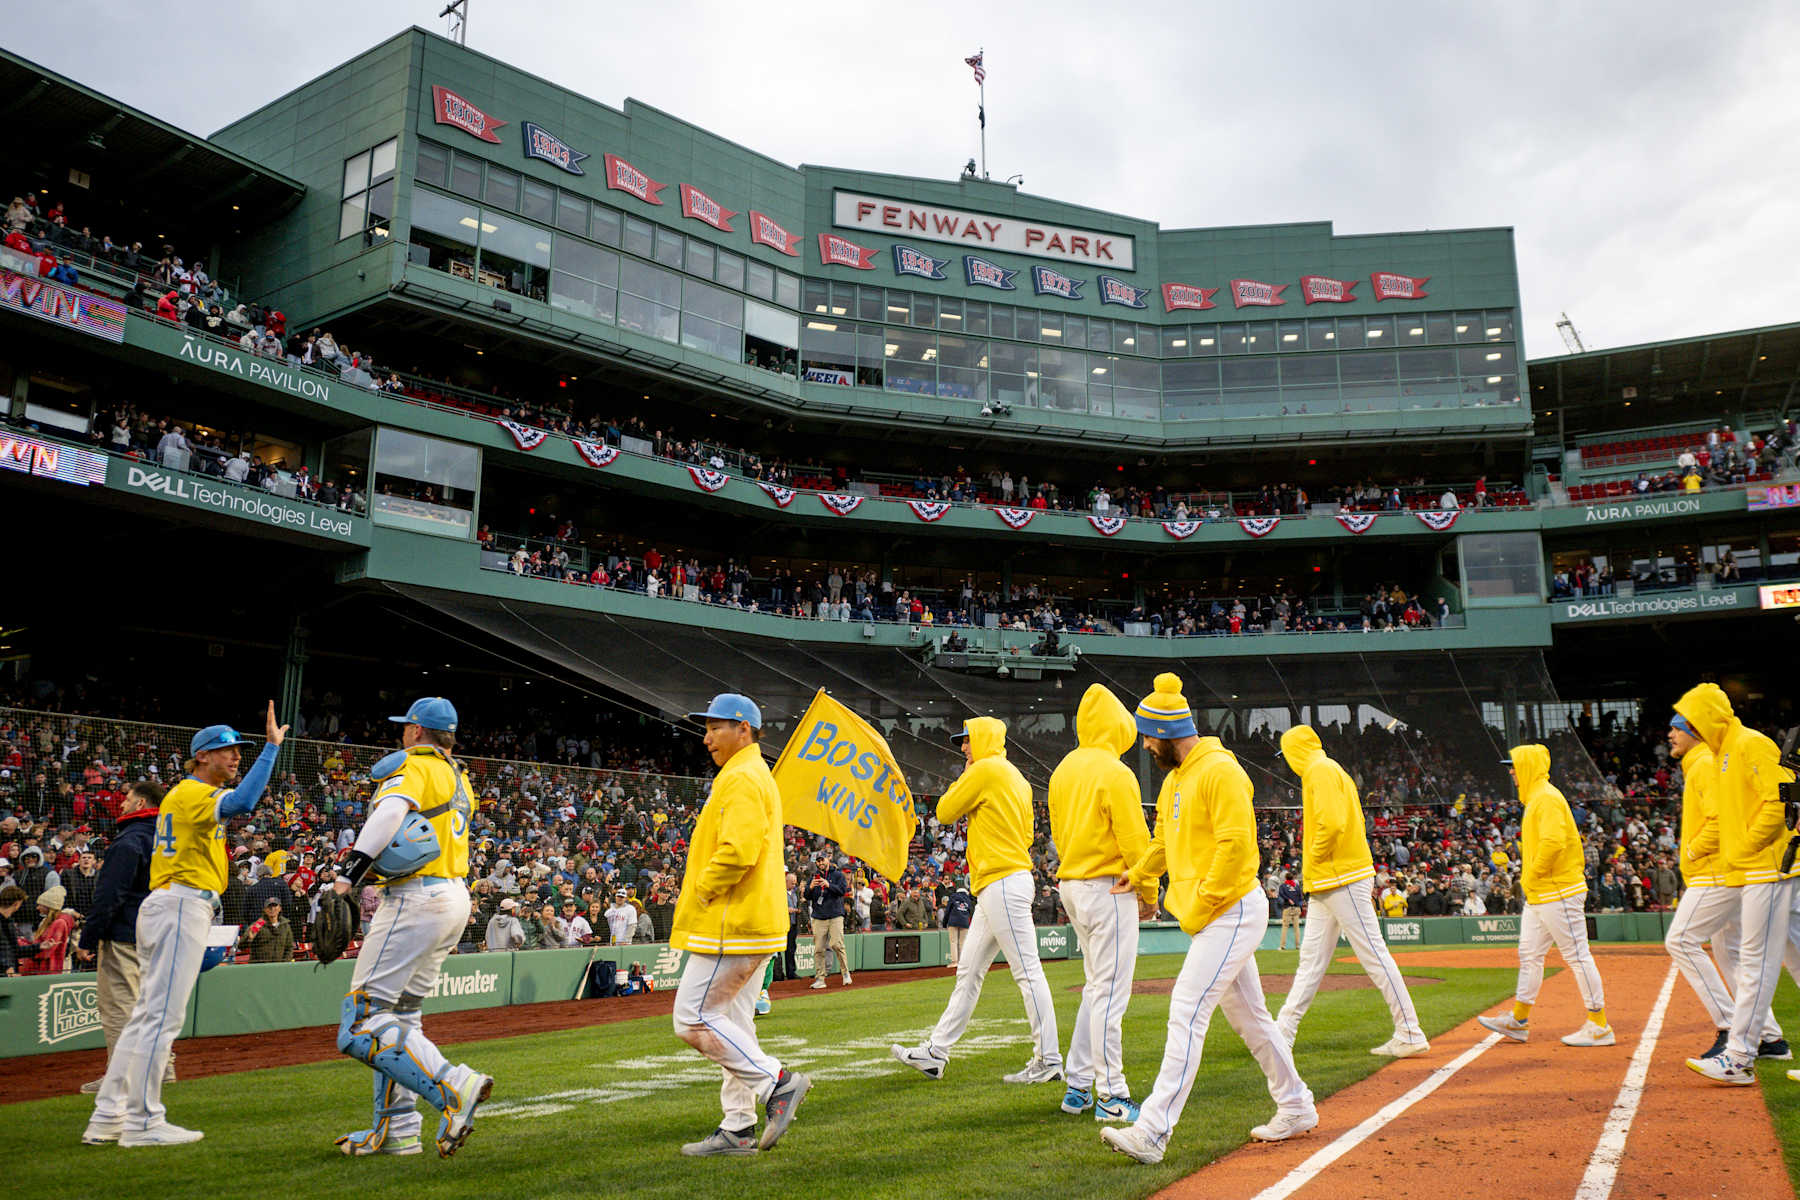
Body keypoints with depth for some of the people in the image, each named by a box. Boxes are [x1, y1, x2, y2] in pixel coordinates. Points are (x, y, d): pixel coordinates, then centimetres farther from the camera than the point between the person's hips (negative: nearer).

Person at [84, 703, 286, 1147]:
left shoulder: (180, 794, 21)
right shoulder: (194, 794, -11)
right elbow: (242, 802, -33)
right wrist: (272, 746, -30)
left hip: (164, 904, 11)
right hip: (182, 907, -11)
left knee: (146, 1013, 12)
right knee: (163, 1015, -8)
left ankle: (108, 1117, 16)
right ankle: (143, 1122, -4)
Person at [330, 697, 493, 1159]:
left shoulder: (412, 766, -5)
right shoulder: (459, 778, 21)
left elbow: (390, 812, -25)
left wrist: (350, 873, -28)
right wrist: (373, 863, 16)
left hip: (416, 900, -9)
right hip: (455, 899, 9)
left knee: (363, 1021, -10)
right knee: (400, 1012, 18)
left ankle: (454, 1086, -24)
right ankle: (396, 1130, 20)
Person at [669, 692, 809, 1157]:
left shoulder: (741, 779, -14)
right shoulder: (758, 777, 20)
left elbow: (737, 850, -26)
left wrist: (700, 892, -14)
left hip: (733, 925, -11)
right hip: (753, 923, 11)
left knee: (693, 1019, -7)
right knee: (730, 1021, 13)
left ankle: (776, 1082, -7)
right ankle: (739, 1129, 17)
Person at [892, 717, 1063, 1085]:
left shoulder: (986, 769, -9)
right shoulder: (1017, 779, 20)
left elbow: (945, 812, -3)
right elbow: (1026, 833, 20)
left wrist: (959, 781, 10)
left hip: (1003, 884, -11)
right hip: (992, 889, 11)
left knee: (1028, 972, -7)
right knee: (969, 972, 12)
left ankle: (1048, 1061, -4)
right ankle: (935, 1053, 17)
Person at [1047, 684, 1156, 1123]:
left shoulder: (1063, 770, 10)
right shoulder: (1115, 774, -14)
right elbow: (1134, 840, -14)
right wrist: (1150, 893, -3)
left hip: (1071, 885, 8)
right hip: (1108, 888, -8)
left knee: (1097, 988, 17)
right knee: (1110, 992, -4)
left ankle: (1078, 1087, 20)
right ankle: (1112, 1097, 1)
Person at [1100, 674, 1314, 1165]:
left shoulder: (1220, 771, -17)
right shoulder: (1175, 778, 14)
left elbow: (1236, 844, -22)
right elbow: (1165, 839, 27)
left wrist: (1199, 907, -19)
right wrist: (1138, 875, 16)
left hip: (1232, 909, -10)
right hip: (1216, 916, 10)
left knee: (1187, 1012, -13)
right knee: (1247, 1014, 17)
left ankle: (1153, 1131, -14)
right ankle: (1295, 1108, 31)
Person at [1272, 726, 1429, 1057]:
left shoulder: (1320, 770, -11)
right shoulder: (1331, 770, 20)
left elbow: (1332, 823, -24)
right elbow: (1352, 824, 21)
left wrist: (1312, 860, -10)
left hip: (1343, 880, -11)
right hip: (1325, 885, 11)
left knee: (1374, 955, -6)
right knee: (1311, 959, 11)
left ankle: (1410, 1035, 0)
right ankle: (1282, 1034, 15)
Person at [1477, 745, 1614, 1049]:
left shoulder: (1547, 798, -15)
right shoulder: (1535, 799, 17)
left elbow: (1553, 842, -27)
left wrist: (1532, 875, -17)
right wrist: (1529, 878, 14)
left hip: (1558, 892, -11)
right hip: (1538, 895, 11)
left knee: (1577, 955, -4)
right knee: (1529, 954, 13)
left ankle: (1599, 1026, 3)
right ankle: (1518, 1020, 20)